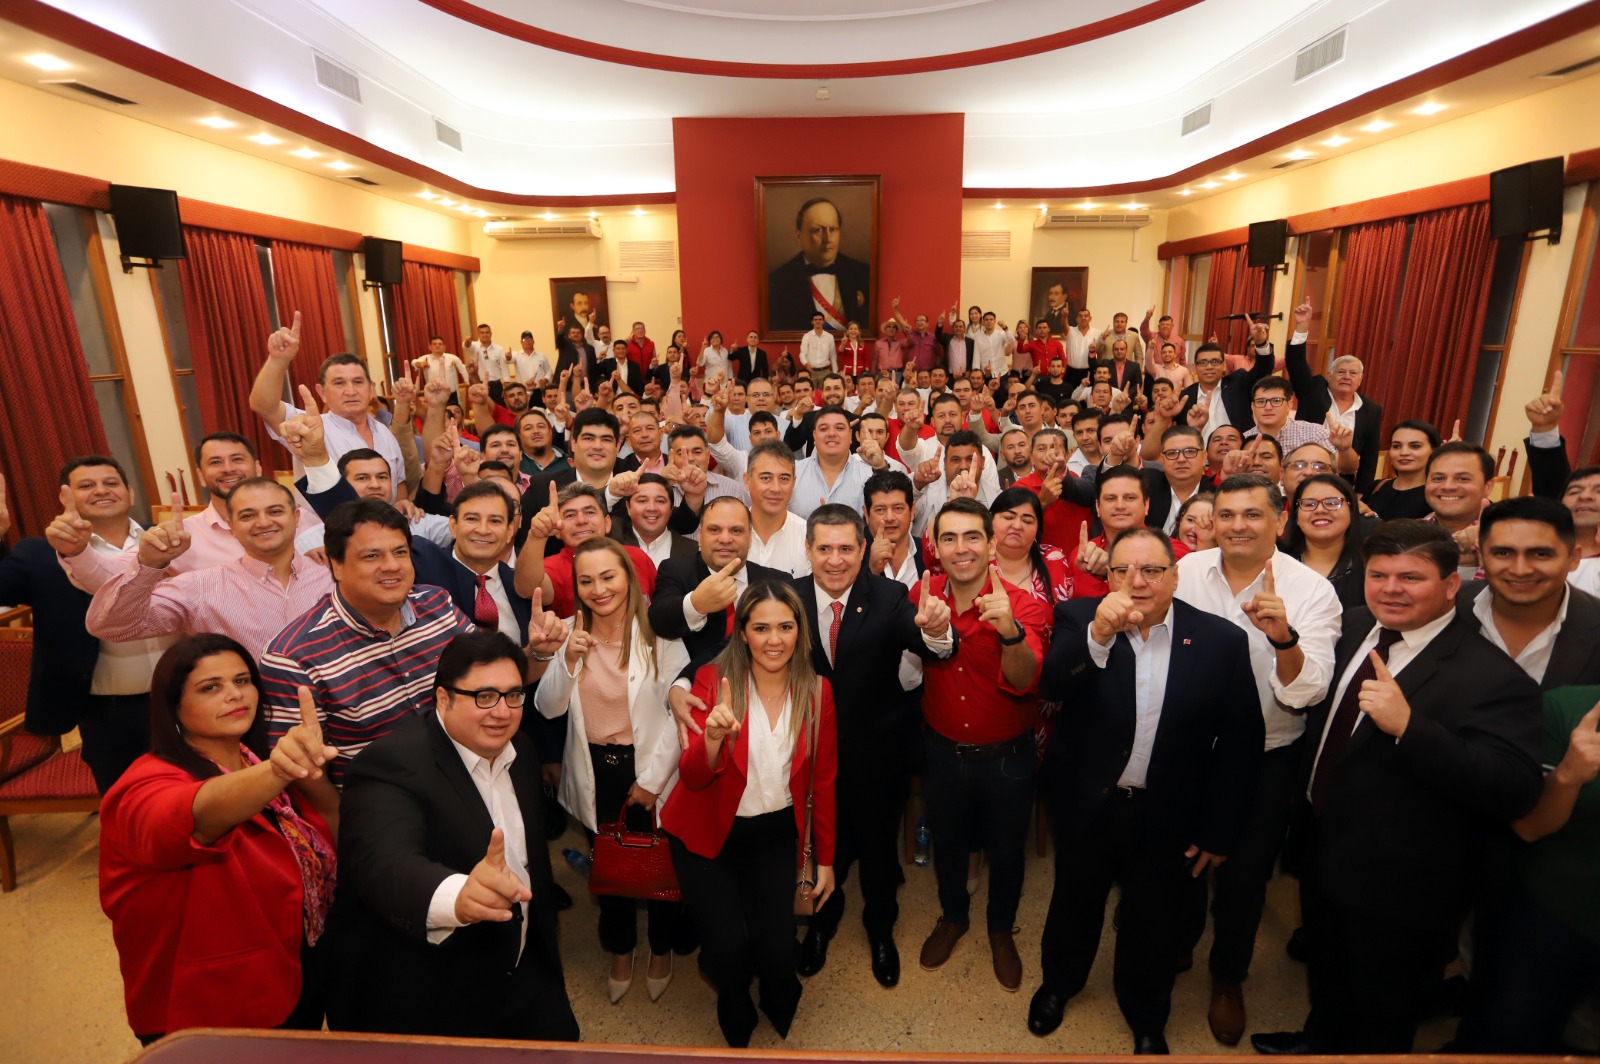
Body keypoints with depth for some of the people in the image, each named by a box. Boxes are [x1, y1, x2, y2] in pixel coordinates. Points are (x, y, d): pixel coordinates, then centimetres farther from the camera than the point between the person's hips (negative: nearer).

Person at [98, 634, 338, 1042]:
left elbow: (338, 846, -3)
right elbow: (201, 815, -44)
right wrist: (277, 772, -65)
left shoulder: (258, 765, -2)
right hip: (212, 1020, -5)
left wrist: (309, 773, -21)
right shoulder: (149, 786, -21)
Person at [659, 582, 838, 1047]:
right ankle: (738, 1029, 33)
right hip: (706, 837, -1)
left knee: (775, 950, -3)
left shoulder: (817, 691, -10)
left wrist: (825, 859, 5)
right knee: (729, 948, -6)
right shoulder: (712, 680, -18)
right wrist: (713, 737, -44)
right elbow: (692, 779, -23)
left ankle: (780, 1010, 38)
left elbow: (823, 780, 0)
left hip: (774, 837, 2)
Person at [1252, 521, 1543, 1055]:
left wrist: (1408, 725, -41)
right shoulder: (1356, 626, -3)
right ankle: (1321, 1038, 58)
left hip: (1397, 890, -7)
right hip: (1323, 854, 7)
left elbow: (1515, 790, -32)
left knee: (1379, 1020, 20)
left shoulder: (1492, 675, -25)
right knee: (1327, 972, 33)